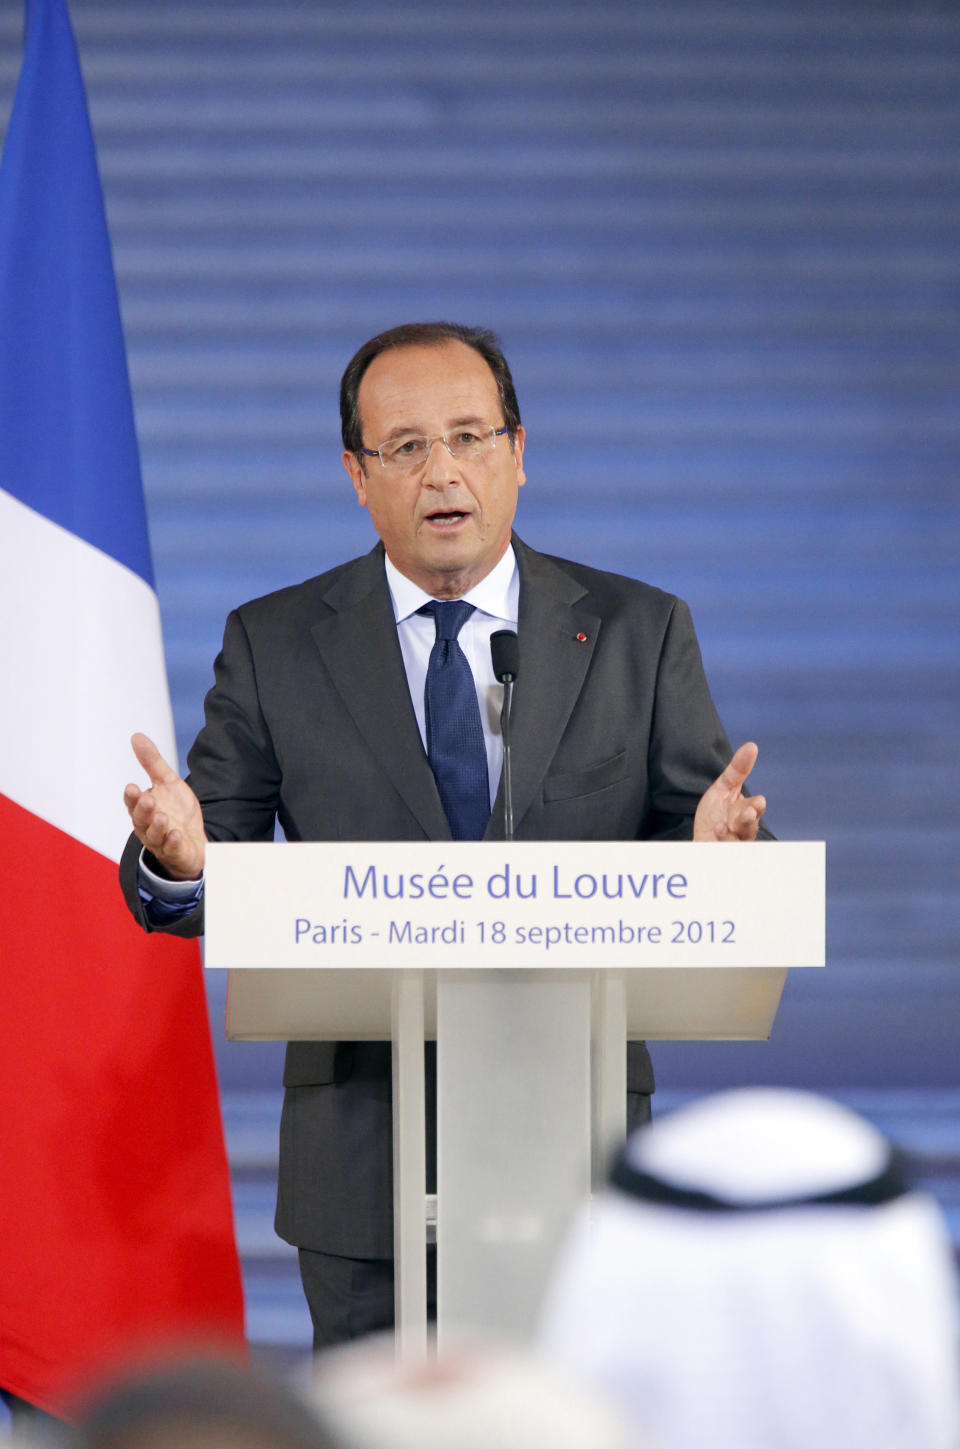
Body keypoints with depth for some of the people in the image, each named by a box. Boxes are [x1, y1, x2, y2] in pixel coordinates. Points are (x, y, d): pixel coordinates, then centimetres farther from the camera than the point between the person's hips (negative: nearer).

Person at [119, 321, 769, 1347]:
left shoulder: (638, 634, 6)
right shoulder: (275, 646, 5)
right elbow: (211, 888, 2)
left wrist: (715, 853, -20)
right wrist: (178, 862, -23)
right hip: (363, 1146, 0)